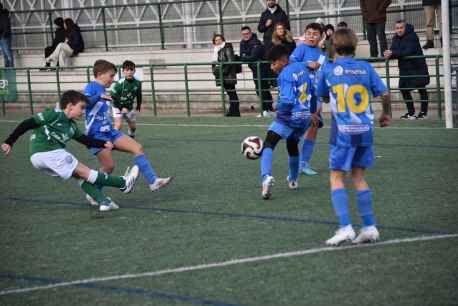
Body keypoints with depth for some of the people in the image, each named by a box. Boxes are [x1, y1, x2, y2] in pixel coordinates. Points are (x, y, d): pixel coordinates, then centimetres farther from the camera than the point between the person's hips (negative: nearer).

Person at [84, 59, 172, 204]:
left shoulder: (103, 90, 14)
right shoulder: (91, 87, -11)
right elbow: (85, 102, -32)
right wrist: (100, 97, -45)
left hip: (109, 132, 9)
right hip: (96, 134, -9)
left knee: (138, 148, -4)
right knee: (109, 166, -11)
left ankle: (153, 182, -7)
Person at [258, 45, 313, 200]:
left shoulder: (286, 74, -16)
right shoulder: (302, 67, 10)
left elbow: (286, 100, -24)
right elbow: (312, 90, 19)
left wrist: (279, 111, -6)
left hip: (290, 116, -8)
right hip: (306, 117, 9)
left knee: (268, 144, -11)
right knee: (292, 145, 29)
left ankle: (266, 177, -34)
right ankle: (293, 180, 44)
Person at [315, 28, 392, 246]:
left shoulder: (328, 69, -2)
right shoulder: (365, 68, 4)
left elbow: (323, 97, 11)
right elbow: (384, 94, 1)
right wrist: (385, 114, 18)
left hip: (342, 131, -3)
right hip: (365, 129, 3)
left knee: (336, 177, 2)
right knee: (359, 176, 14)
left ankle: (345, 227, -12)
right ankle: (369, 227, 11)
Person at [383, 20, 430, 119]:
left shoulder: (412, 36, -17)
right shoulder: (396, 38, 5)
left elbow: (409, 51, -28)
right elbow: (393, 51, 0)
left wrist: (392, 53, -30)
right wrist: (389, 54, -25)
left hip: (417, 67, -7)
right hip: (404, 68, 7)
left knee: (421, 89, 4)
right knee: (404, 89, 8)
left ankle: (424, 112, 14)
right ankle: (411, 112, 19)